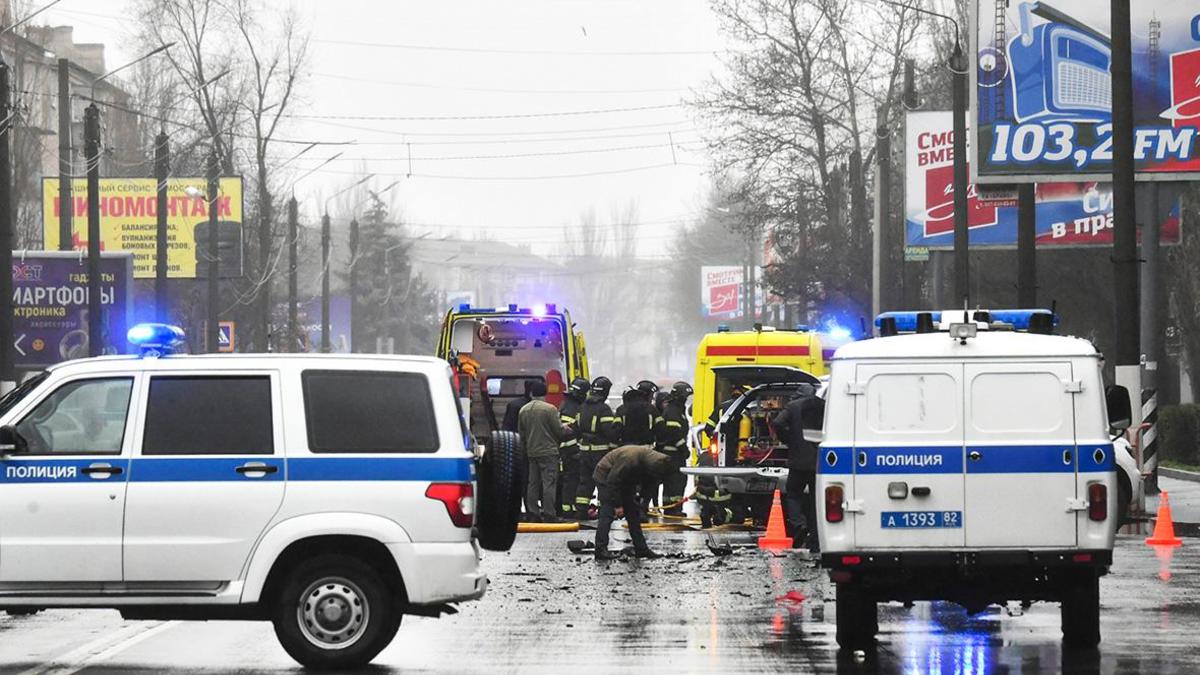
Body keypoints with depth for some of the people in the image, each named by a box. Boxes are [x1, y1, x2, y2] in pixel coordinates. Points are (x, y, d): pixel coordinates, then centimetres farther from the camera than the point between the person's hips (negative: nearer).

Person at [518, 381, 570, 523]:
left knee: (533, 483, 10)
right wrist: (568, 430, 11)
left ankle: (532, 513, 12)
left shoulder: (523, 411, 5)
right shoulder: (550, 409, -13)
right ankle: (549, 514, -7)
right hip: (548, 452, -6)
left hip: (531, 452, 6)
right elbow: (559, 430, -11)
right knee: (549, 483, -4)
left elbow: (521, 434, 12)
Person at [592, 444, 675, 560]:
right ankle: (601, 550, -16)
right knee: (607, 514, -16)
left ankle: (641, 549, 11)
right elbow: (613, 482, -31)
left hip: (625, 480, 8)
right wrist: (617, 505, -25)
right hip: (606, 477, -8)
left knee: (633, 513, 7)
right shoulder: (629, 460, -38)